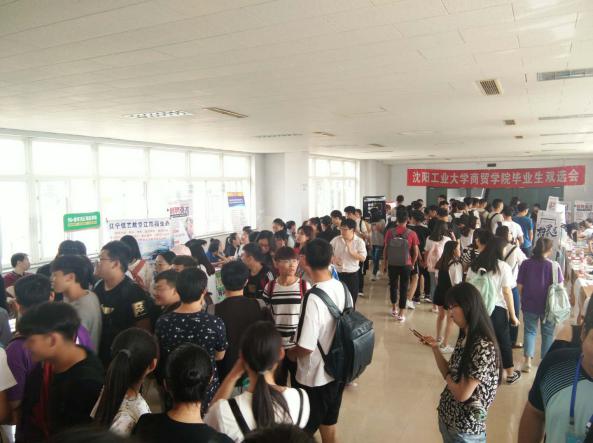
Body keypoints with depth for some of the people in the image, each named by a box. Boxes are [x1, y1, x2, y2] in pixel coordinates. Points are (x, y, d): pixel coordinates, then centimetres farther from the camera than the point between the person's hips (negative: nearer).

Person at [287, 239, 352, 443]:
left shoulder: (313, 298, -30)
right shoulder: (343, 288, -7)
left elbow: (306, 347, -26)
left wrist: (289, 353, -6)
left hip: (315, 376, -7)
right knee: (328, 422, 27)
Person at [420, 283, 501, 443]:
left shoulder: (483, 347, -27)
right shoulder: (464, 338, 1)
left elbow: (462, 394, -25)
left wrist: (448, 377, -7)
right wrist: (435, 348, -4)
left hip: (464, 429, -7)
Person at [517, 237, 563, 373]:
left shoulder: (525, 264, -10)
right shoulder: (554, 266, -15)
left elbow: (519, 285, -4)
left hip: (529, 304, 1)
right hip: (548, 305, -1)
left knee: (529, 330, 14)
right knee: (548, 332, 17)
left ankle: (527, 359, 4)